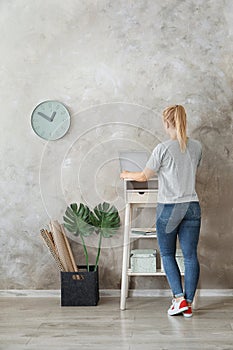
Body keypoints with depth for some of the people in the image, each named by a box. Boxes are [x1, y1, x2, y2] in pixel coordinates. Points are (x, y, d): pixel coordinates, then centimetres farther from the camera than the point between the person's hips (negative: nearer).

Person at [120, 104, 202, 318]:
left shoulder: (163, 148, -11)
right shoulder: (196, 147, 4)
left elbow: (144, 176, -2)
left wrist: (127, 175, 19)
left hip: (169, 208, -4)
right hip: (192, 206, 4)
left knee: (167, 254, 11)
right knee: (190, 256, 6)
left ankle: (179, 298, 2)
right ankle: (188, 305, 11)